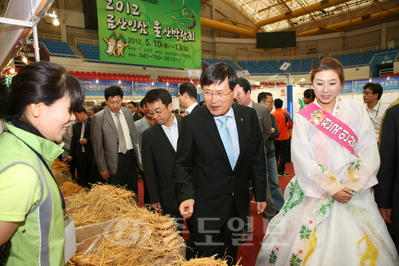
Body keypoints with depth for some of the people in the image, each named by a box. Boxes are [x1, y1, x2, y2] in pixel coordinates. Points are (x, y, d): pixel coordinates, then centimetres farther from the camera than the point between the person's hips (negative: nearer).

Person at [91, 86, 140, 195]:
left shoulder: (128, 112, 5)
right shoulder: (98, 118, -9)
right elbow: (97, 145, -7)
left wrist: (137, 155, 11)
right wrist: (102, 168, -6)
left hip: (131, 157, 5)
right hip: (114, 161, -4)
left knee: (133, 192, 15)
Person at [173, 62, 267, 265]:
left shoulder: (249, 116, -6)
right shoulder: (191, 122, -16)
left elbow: (257, 158, 3)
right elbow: (182, 165, -8)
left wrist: (260, 194, 7)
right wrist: (187, 195, -22)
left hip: (238, 204, 4)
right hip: (204, 207, -3)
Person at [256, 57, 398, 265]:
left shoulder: (356, 110, 2)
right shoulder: (303, 117, -3)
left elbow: (369, 151, -1)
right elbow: (302, 159, -7)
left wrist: (351, 185, -11)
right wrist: (333, 188, -11)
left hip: (356, 194, 2)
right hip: (316, 194, -1)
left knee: (362, 249, 7)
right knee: (312, 249, 2)